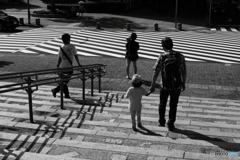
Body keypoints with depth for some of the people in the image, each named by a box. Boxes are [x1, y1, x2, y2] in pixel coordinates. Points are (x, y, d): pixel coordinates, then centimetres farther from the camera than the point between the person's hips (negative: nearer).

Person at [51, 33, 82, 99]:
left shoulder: (61, 48, 0)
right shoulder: (72, 46, -5)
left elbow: (59, 58, -2)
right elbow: (75, 55, -1)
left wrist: (58, 65, 8)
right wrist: (79, 64, 7)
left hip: (62, 67, 4)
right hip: (69, 67, -3)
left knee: (64, 81, 13)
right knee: (65, 81, 2)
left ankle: (67, 95, 15)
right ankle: (56, 90, -12)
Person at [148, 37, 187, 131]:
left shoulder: (162, 57, -13)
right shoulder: (180, 56, -9)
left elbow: (155, 73, -10)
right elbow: (184, 72, -5)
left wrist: (152, 85, 0)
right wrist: (183, 84, 9)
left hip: (165, 86, -1)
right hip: (177, 86, 1)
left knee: (162, 104, 22)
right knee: (173, 106, 16)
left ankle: (162, 121, 37)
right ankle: (171, 124, 20)